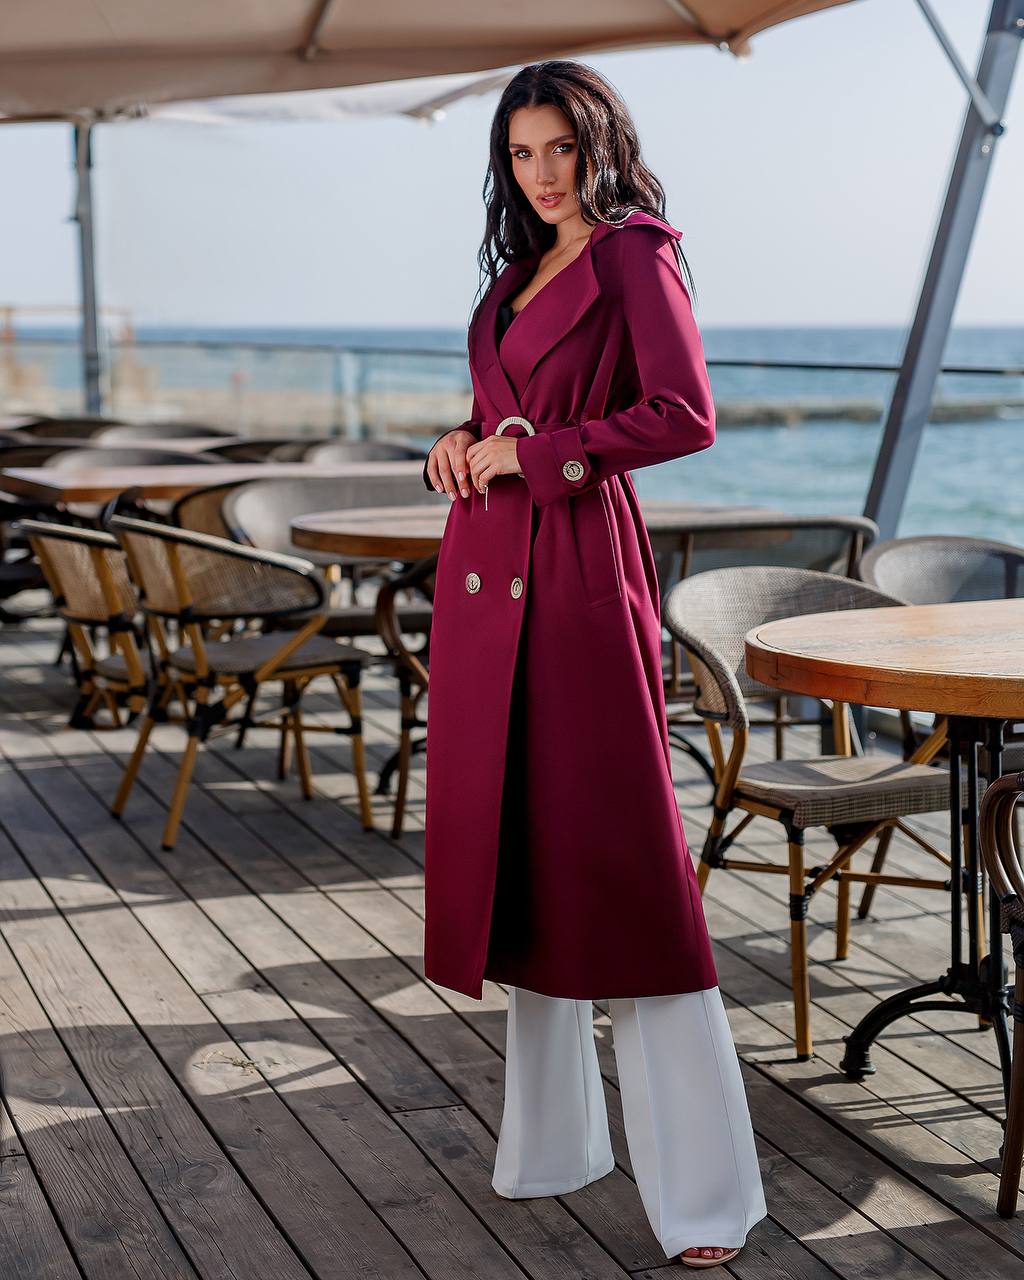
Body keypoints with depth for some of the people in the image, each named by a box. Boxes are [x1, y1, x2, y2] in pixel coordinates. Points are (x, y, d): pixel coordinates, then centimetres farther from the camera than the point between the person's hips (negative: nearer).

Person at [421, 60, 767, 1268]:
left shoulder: (635, 255, -5)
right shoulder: (520, 273, 18)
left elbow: (686, 414, -17)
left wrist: (532, 451, -12)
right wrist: (465, 440, 6)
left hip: (578, 575, -8)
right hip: (485, 577, 8)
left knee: (613, 855, -9)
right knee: (510, 842, 11)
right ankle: (551, 1134, 24)